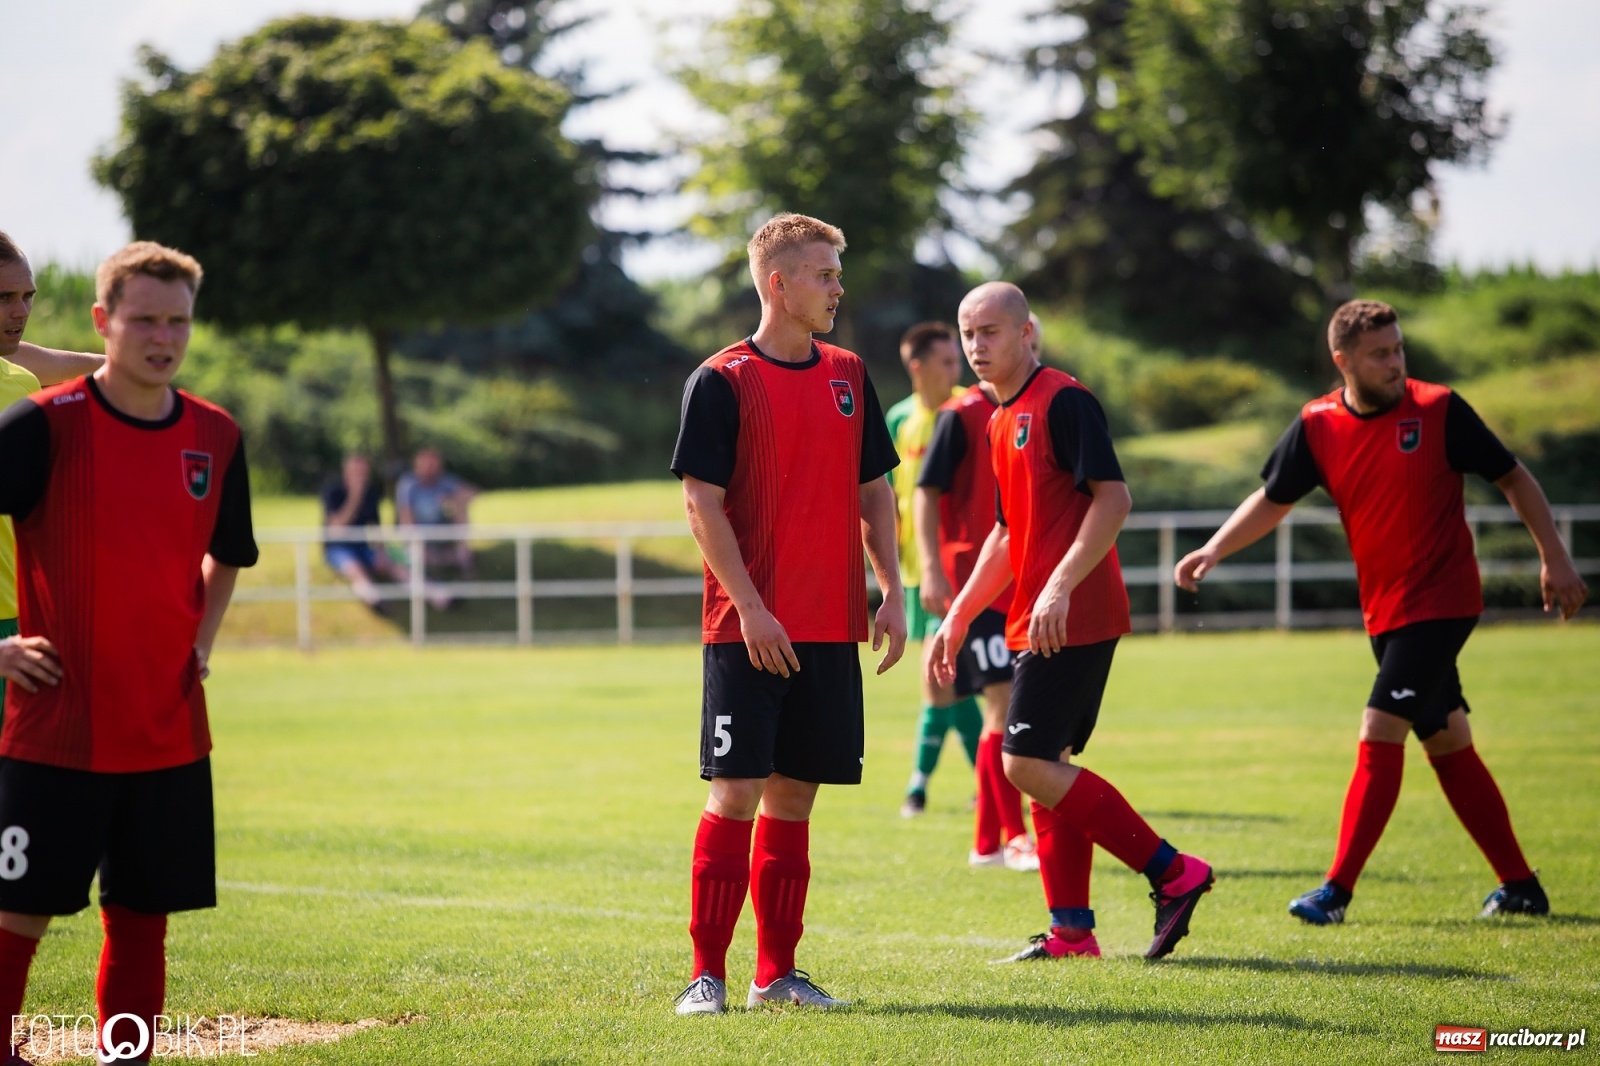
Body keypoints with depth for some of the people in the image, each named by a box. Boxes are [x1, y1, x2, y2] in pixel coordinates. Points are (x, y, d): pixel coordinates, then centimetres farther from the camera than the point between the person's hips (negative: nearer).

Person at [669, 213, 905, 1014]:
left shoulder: (848, 377, 12)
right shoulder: (721, 383, -6)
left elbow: (873, 490, 16)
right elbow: (701, 502, -9)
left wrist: (892, 593, 6)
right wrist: (750, 607, -15)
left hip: (831, 629, 5)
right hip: (748, 630, -5)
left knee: (793, 795, 8)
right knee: (736, 792, -7)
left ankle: (777, 972, 14)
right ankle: (707, 974, -1)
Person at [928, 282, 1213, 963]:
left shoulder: (1063, 401, -10)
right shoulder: (1003, 421, 18)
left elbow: (1113, 499, -18)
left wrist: (1059, 588, -26)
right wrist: (958, 619, 25)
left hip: (1073, 620, -10)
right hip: (1035, 624, 10)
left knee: (1028, 762, -13)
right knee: (1045, 765, 8)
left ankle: (1172, 873, -8)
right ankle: (1072, 931, 12)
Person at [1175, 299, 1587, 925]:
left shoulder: (1438, 410, -11)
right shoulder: (1318, 426, -1)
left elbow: (1513, 478, -2)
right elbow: (1273, 499, 11)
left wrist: (1554, 559, -4)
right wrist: (1214, 550, -2)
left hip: (1441, 602, -5)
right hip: (1384, 609, 5)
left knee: (1379, 735, -13)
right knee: (1448, 745, 11)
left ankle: (1337, 891, -10)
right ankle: (1520, 886, 20)